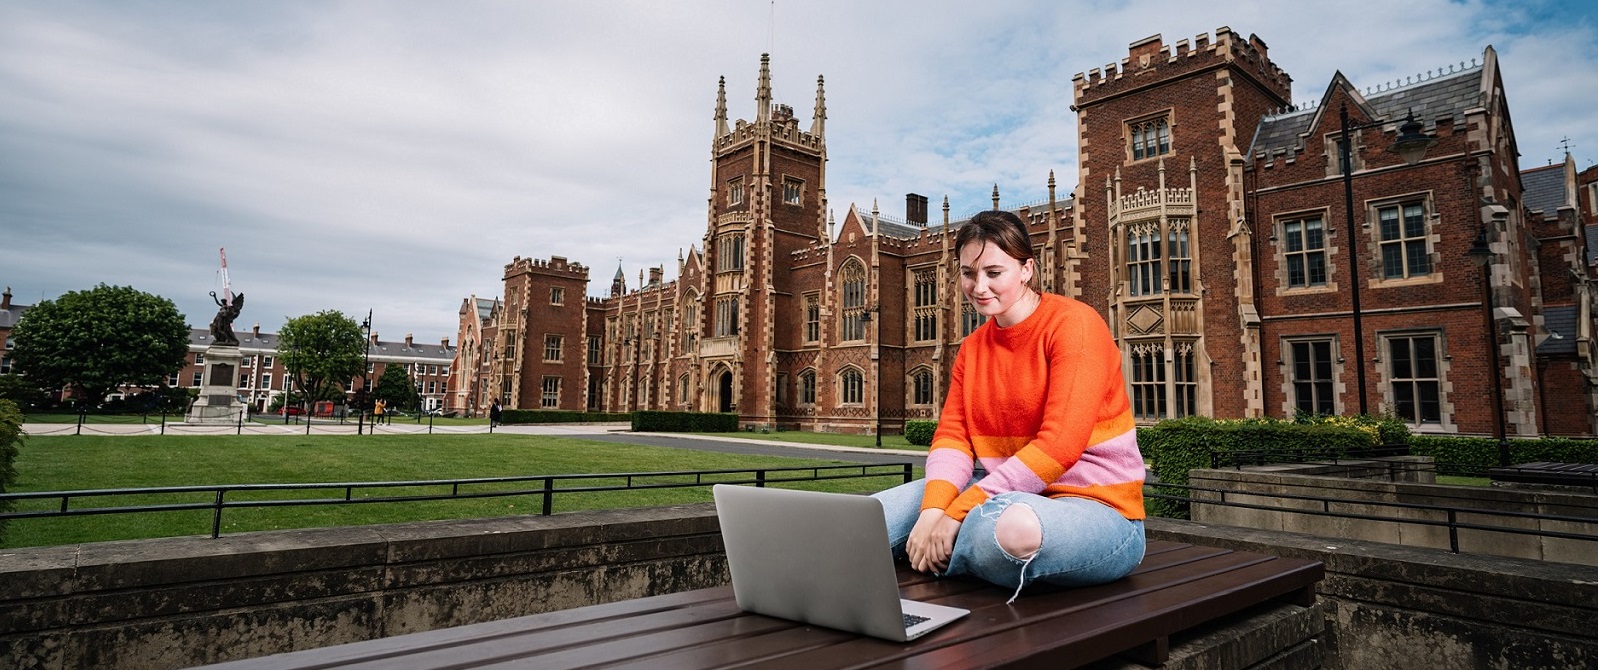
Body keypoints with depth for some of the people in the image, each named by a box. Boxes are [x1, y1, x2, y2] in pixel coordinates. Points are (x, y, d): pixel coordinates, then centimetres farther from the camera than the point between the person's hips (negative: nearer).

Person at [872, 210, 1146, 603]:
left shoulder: (1073, 323, -12)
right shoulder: (972, 347, 11)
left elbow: (1059, 446, -22)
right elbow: (951, 436, 1)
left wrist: (957, 513, -23)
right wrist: (933, 511, -20)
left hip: (1095, 503, -5)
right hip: (1003, 495, 5)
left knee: (1011, 526, -40)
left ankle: (934, 556, -10)